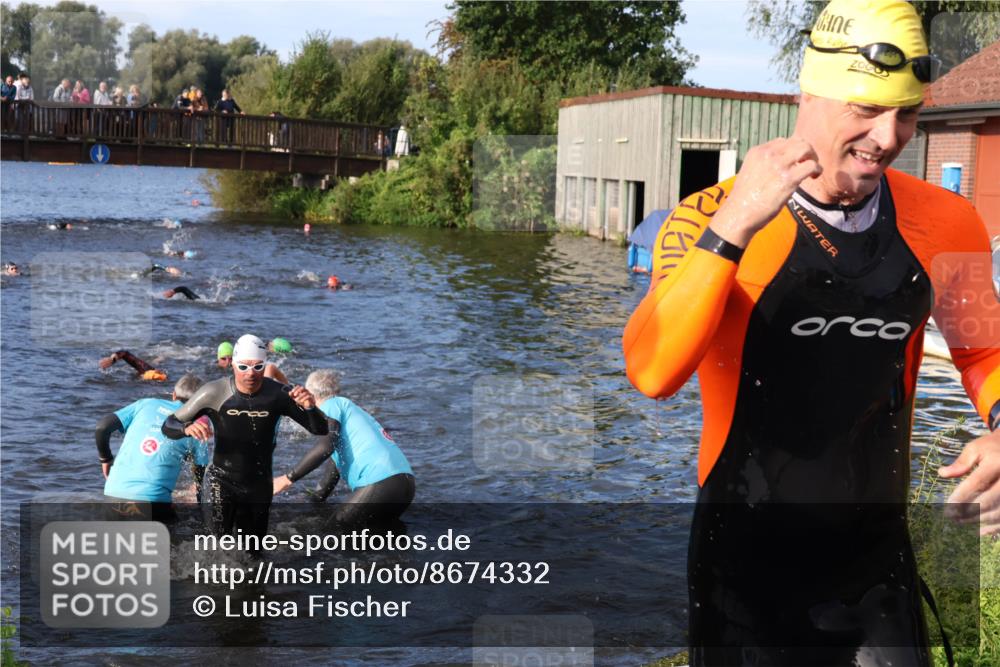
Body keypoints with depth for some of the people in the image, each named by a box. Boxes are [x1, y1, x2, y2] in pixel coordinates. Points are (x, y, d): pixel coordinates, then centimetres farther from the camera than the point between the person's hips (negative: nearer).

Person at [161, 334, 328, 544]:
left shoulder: (277, 394, -13)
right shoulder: (215, 392, -16)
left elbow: (320, 430, -11)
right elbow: (168, 426, -10)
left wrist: (310, 407, -33)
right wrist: (187, 428, -34)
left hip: (259, 486, 2)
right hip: (221, 481, -2)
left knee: (251, 554, 13)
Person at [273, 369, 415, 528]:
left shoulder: (331, 404, 7)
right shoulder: (349, 408, 33)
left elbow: (326, 445, -13)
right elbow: (334, 469, 39)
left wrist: (288, 478, -10)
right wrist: (313, 503, 46)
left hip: (380, 483, -9)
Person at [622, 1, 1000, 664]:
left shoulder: (944, 225, -5)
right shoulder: (709, 218, -16)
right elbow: (653, 373, -29)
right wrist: (731, 229, -36)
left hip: (879, 557, 3)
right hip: (746, 558, -3)